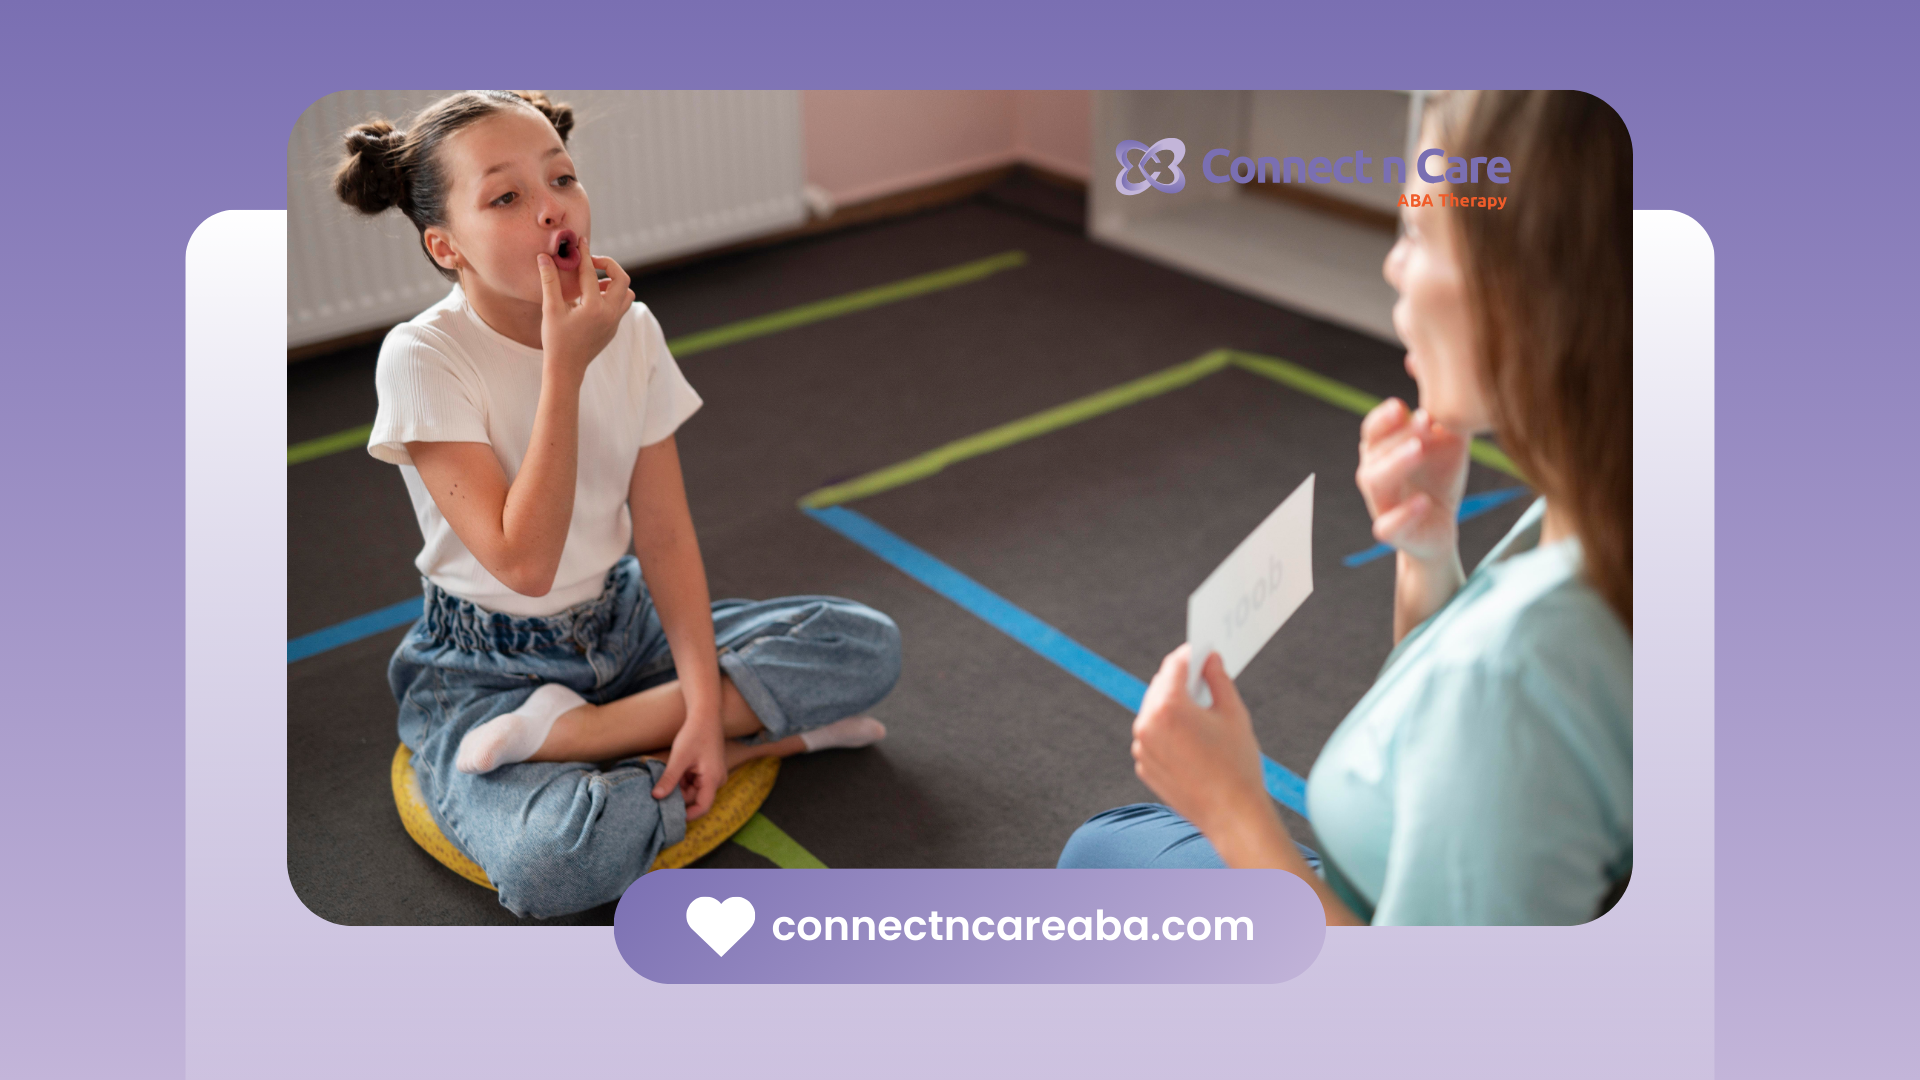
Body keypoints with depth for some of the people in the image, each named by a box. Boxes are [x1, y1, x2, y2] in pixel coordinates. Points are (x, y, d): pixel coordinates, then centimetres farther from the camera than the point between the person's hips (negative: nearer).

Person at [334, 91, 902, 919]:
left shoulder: (629, 329, -5)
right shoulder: (423, 358, -19)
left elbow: (663, 535, -6)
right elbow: (524, 561, -26)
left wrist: (704, 700, -17)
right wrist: (566, 364, -28)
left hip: (622, 626, 6)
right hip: (488, 672, -6)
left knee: (869, 645, -11)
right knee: (550, 866, -37)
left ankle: (564, 734, -15)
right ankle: (756, 735, -11)